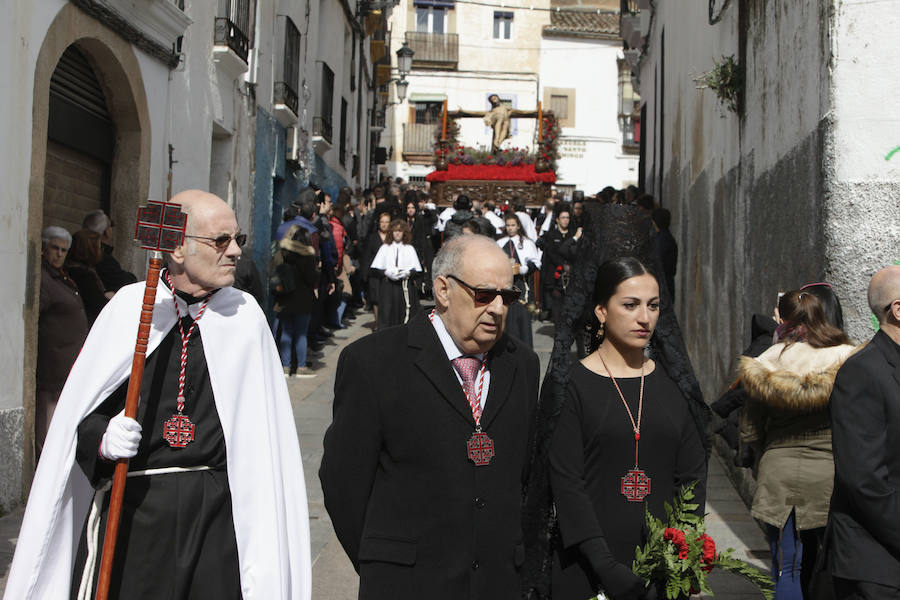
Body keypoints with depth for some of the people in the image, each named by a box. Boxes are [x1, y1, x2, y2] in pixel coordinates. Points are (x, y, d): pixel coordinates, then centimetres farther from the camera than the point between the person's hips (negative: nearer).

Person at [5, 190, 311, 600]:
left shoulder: (246, 316, 3)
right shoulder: (128, 307, -1)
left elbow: (262, 431, 5)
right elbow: (82, 414, 4)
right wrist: (103, 439, -17)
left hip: (218, 509, 1)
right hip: (133, 505, -1)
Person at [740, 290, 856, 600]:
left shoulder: (768, 362, -2)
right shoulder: (848, 359, -4)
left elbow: (749, 431, 1)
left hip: (779, 475, 0)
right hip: (830, 473, 0)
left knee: (787, 570, 8)